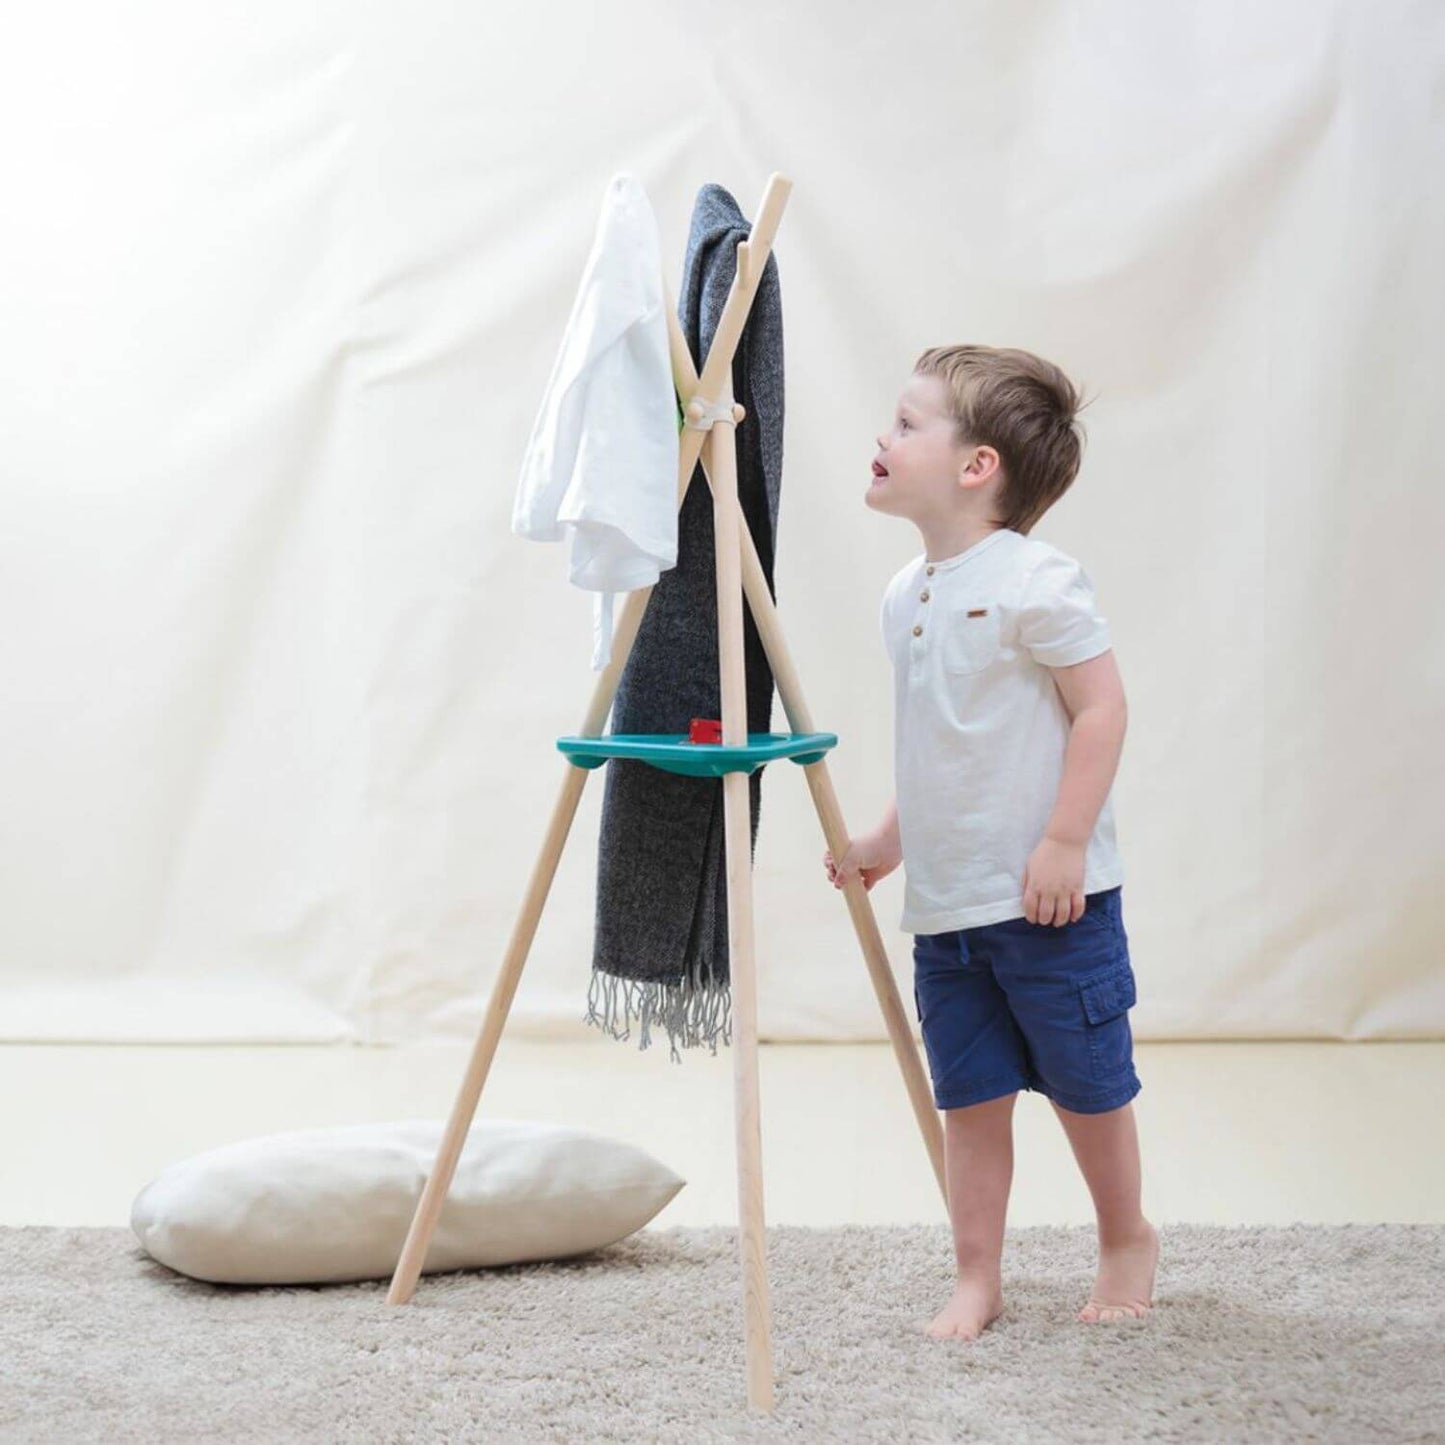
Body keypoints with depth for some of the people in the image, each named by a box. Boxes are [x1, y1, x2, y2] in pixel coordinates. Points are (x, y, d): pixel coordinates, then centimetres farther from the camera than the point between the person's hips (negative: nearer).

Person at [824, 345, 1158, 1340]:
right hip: (943, 904, 7)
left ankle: (1128, 1240, 29)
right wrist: (888, 841, 20)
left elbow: (1101, 707, -15)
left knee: (1086, 1084, 7)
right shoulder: (905, 596, 11)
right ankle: (977, 1278, 19)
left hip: (1046, 901, -7)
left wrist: (1066, 843, -19)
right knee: (970, 1098, 10)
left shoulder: (1034, 581, -14)